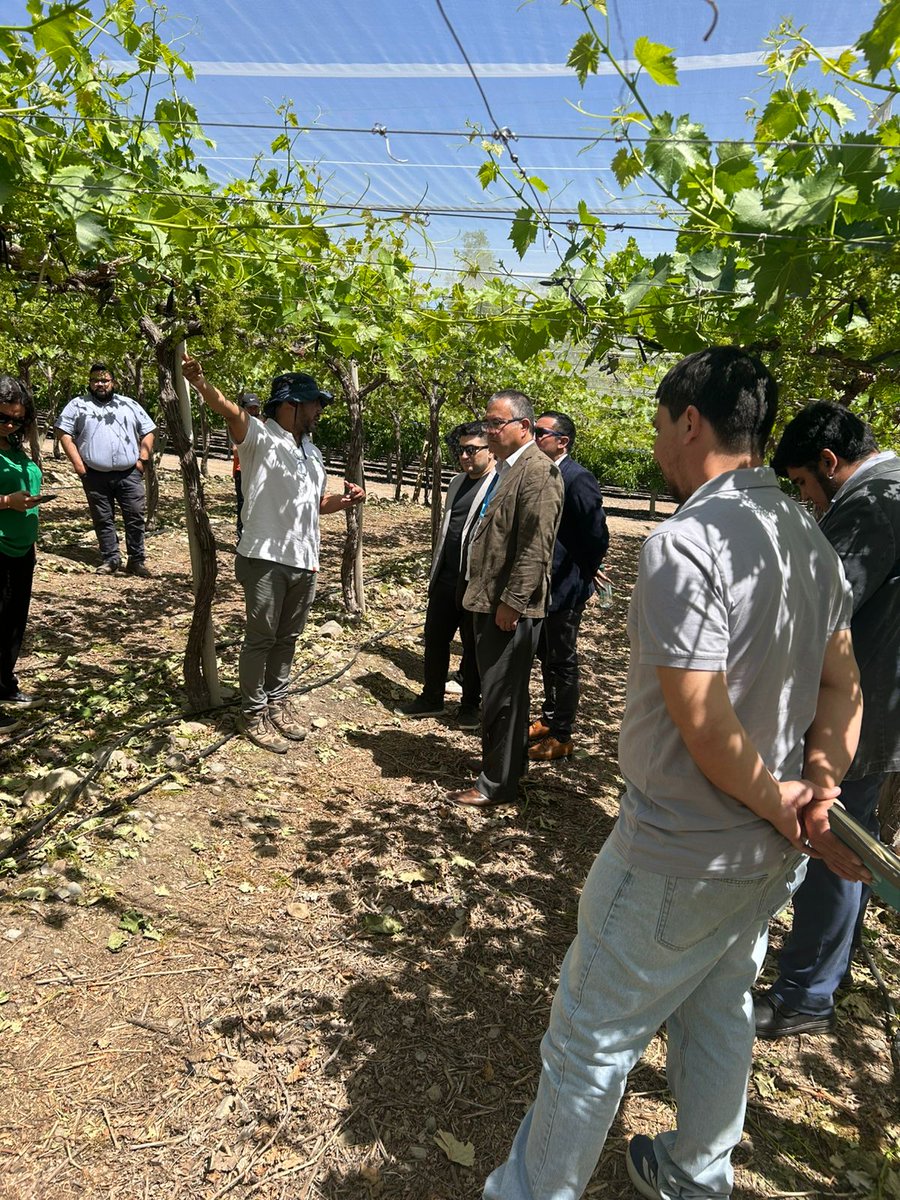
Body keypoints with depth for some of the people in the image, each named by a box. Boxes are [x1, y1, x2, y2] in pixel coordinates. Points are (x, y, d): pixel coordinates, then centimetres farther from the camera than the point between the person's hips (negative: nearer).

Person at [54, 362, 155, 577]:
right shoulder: (78, 405, 8)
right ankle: (110, 559, 14)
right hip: (95, 475, 0)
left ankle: (136, 560, 4)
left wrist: (142, 459, 1)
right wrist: (77, 462, -6)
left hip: (129, 474, 0)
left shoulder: (130, 404, 13)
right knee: (103, 519, 5)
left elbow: (148, 432, 13)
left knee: (135, 517, -3)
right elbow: (64, 433, 3)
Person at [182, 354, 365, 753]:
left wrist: (345, 500, 6)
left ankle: (278, 701, 31)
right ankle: (254, 714, 16)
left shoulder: (312, 451, 17)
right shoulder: (258, 436, -8)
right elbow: (229, 410, -30)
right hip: (266, 558, -7)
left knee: (287, 638, 17)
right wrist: (199, 381, -50)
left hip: (305, 561, 7)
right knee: (260, 638, 3)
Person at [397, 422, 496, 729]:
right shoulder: (457, 482, 13)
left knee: (473, 647, 8)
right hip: (445, 578, 7)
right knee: (435, 638, 14)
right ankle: (431, 698, 30)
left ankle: (470, 705, 25)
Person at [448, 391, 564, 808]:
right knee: (501, 692, 19)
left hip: (510, 606, -10)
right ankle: (509, 766, 34)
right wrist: (483, 595, 18)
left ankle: (497, 785, 12)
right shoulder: (505, 468, 16)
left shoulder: (538, 471, -14)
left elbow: (535, 547, -21)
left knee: (501, 695, -1)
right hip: (489, 601, 10)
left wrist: (511, 602, -20)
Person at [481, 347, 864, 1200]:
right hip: (771, 851, 9)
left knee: (592, 1036, 10)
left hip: (680, 857, -8)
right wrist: (820, 780, -5)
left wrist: (774, 799, -11)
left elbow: (702, 721, -26)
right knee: (718, 1013, 27)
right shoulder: (810, 538, 4)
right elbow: (842, 685, 7)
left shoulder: (686, 540, -24)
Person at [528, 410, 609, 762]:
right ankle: (548, 720, 37)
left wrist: (577, 579, -11)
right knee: (547, 657, 20)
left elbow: (597, 537, -19)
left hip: (564, 590, -8)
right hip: (541, 587, 8)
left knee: (563, 663, 4)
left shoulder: (578, 479, -18)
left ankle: (561, 737, 17)